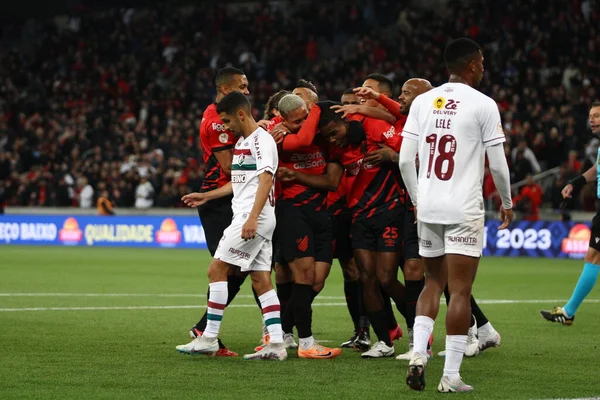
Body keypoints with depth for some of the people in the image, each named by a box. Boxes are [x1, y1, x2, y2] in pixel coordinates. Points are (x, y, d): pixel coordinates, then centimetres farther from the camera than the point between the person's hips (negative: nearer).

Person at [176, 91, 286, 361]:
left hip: (254, 217, -10)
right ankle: (276, 344, 0)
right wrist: (207, 196, 32)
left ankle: (209, 338, -6)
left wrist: (252, 217, -30)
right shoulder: (242, 142, 20)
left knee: (217, 270, -8)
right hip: (248, 217, 10)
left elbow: (266, 179, -21)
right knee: (261, 280, 4)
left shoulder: (262, 140, -11)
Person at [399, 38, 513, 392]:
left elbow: (405, 160, 6)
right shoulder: (483, 105, -6)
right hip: (464, 210, -5)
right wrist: (507, 203, 11)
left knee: (434, 283, 19)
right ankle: (451, 375, -1)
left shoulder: (422, 102, 7)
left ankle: (418, 354, 2)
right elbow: (497, 164, -5)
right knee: (460, 291, -1)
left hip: (427, 207, 5)